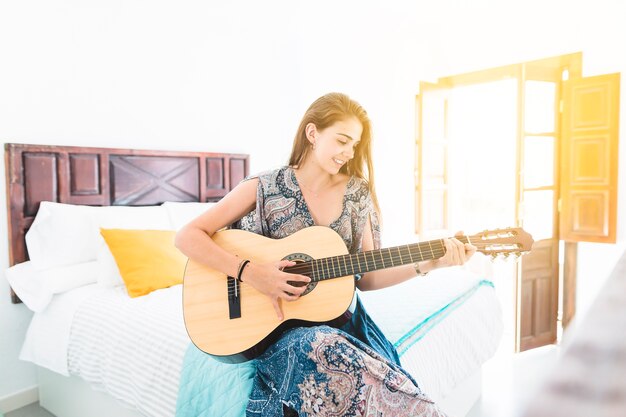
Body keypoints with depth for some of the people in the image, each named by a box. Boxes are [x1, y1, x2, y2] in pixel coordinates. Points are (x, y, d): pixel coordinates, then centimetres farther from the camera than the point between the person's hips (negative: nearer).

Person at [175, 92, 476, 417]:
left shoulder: (357, 194, 5)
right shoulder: (263, 190, -6)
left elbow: (364, 277, 7)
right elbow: (187, 237, -10)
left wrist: (428, 264, -7)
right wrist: (251, 273, -22)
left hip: (342, 322, 2)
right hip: (280, 324, -2)